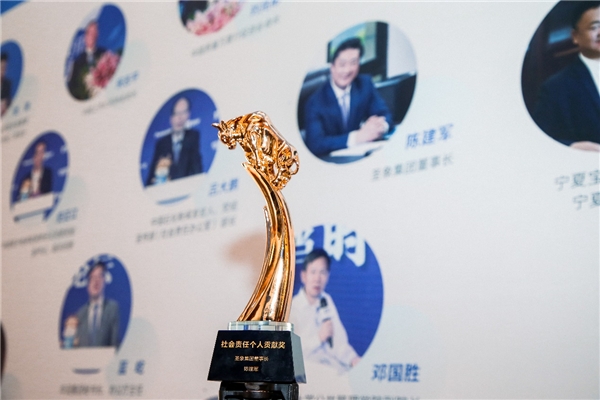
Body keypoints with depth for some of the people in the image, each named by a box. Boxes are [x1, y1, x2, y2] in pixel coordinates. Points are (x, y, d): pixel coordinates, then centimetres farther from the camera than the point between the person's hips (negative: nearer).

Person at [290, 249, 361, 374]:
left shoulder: (327, 301, 9)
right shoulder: (291, 308, -9)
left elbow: (339, 340, 3)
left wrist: (353, 358, -13)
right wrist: (319, 338, -16)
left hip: (333, 364, 6)